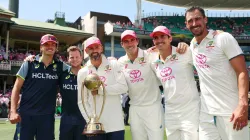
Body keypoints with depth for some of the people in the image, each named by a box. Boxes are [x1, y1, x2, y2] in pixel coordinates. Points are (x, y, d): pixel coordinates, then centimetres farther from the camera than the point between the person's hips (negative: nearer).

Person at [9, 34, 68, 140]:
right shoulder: (29, 63, 0)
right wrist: (13, 111, -8)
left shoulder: (60, 66, 4)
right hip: (26, 114, -1)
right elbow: (17, 88, 1)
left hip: (47, 115, 2)